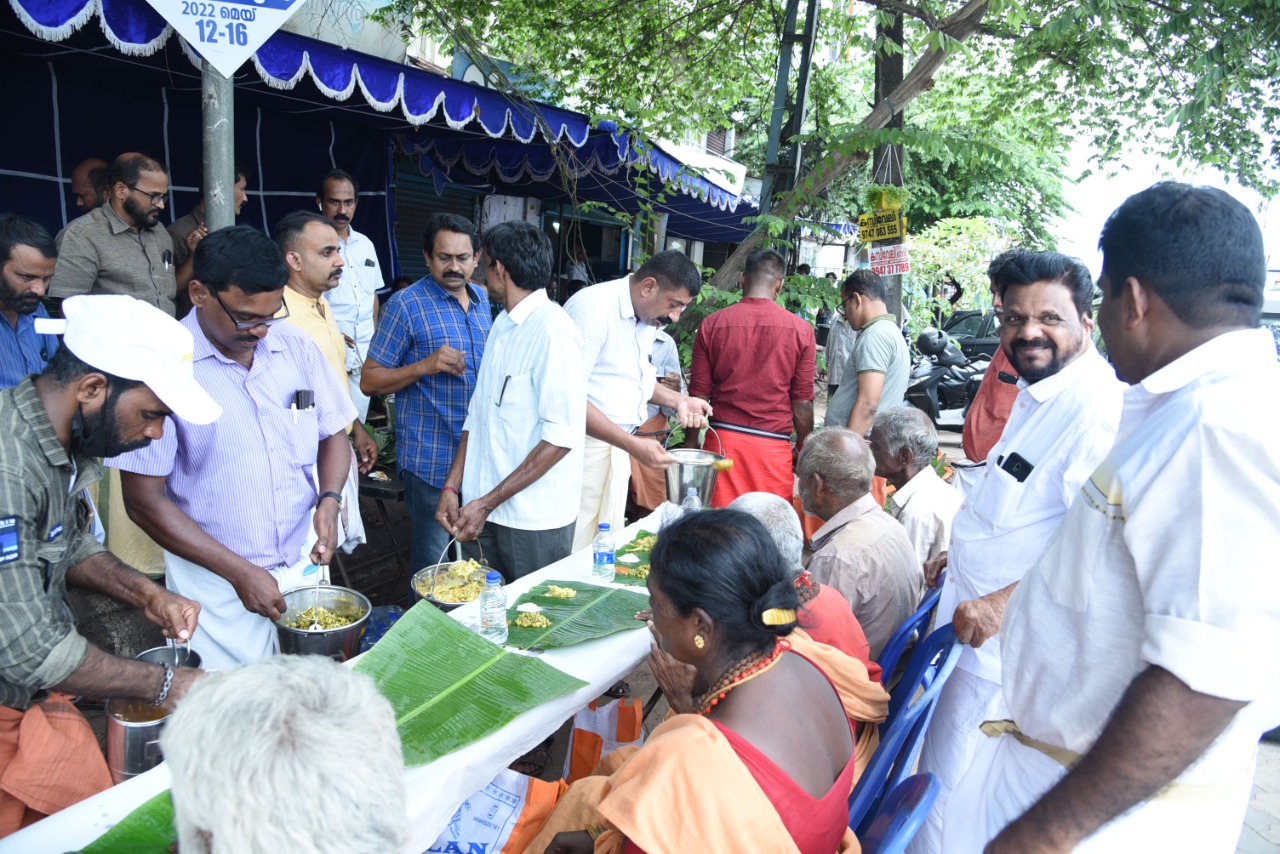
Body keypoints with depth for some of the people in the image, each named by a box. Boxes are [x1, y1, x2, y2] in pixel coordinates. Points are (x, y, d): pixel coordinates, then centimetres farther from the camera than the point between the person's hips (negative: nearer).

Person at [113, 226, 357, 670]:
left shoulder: (297, 346, 0)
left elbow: (333, 434, 11)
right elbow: (145, 500, -11)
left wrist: (329, 499, -9)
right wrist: (239, 571, -15)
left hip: (304, 564, 4)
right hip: (217, 584, -3)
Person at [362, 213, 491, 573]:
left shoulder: (484, 299, 11)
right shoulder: (405, 305, -8)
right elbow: (370, 380, -8)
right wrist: (425, 366, -21)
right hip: (431, 458, -6)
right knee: (433, 562, 2)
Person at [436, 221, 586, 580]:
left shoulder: (552, 329, -15)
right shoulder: (502, 325, 12)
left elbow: (561, 436, -20)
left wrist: (489, 502, -17)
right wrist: (452, 487, 6)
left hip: (533, 520, -7)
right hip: (482, 509, 7)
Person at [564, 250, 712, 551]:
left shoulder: (647, 318, 10)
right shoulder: (594, 307, -18)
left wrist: (678, 400, 8)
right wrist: (633, 444, -25)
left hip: (617, 445, 9)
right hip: (585, 444, -8)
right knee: (576, 553, -4)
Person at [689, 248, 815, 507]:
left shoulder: (711, 324, -1)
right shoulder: (801, 330, -3)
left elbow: (698, 395, 2)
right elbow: (802, 402, 0)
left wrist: (691, 444, 13)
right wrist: (802, 447, 14)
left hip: (723, 440, 1)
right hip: (773, 445, -1)